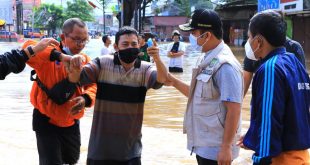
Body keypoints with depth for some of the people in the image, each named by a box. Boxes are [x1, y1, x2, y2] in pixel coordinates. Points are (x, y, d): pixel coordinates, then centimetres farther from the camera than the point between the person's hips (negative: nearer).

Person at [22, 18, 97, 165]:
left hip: (71, 122, 6)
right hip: (46, 121, -5)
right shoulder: (49, 54, -17)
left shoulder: (85, 60, 1)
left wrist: (86, 99, -27)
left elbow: (93, 85, -3)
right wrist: (59, 56, -50)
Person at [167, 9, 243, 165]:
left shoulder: (225, 65, -20)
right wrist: (175, 82, 9)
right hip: (203, 145, 9)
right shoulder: (206, 59, 8)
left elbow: (234, 110, -22)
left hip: (215, 149, -9)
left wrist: (226, 148, -23)